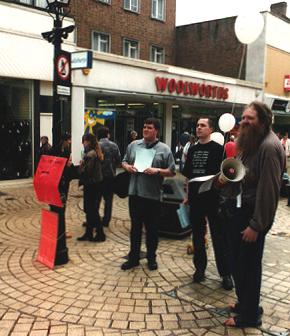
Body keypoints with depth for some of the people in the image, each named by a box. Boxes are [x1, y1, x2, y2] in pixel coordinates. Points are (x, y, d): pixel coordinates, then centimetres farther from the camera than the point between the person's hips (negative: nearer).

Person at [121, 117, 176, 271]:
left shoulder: (164, 149, -1)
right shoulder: (133, 145, 8)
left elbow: (172, 171, -1)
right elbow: (124, 162, 17)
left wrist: (157, 170, -16)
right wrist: (127, 167, -5)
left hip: (153, 195, -2)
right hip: (135, 193, 3)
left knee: (152, 228, 10)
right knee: (135, 227, 12)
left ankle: (151, 258, 26)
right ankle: (133, 257, 25)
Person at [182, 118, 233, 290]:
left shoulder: (218, 149, -5)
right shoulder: (192, 150, 10)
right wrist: (187, 196, 12)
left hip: (213, 199, -5)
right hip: (195, 198, 5)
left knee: (219, 237, 0)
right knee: (198, 235, 13)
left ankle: (226, 274, 10)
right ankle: (200, 268, 26)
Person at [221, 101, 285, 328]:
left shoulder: (269, 147, -19)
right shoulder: (249, 143, 13)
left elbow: (268, 189, -22)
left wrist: (256, 225, -22)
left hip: (252, 216, -9)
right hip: (237, 212, 9)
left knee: (249, 266, 4)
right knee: (238, 263, 19)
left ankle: (250, 316, 21)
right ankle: (245, 303, 38)